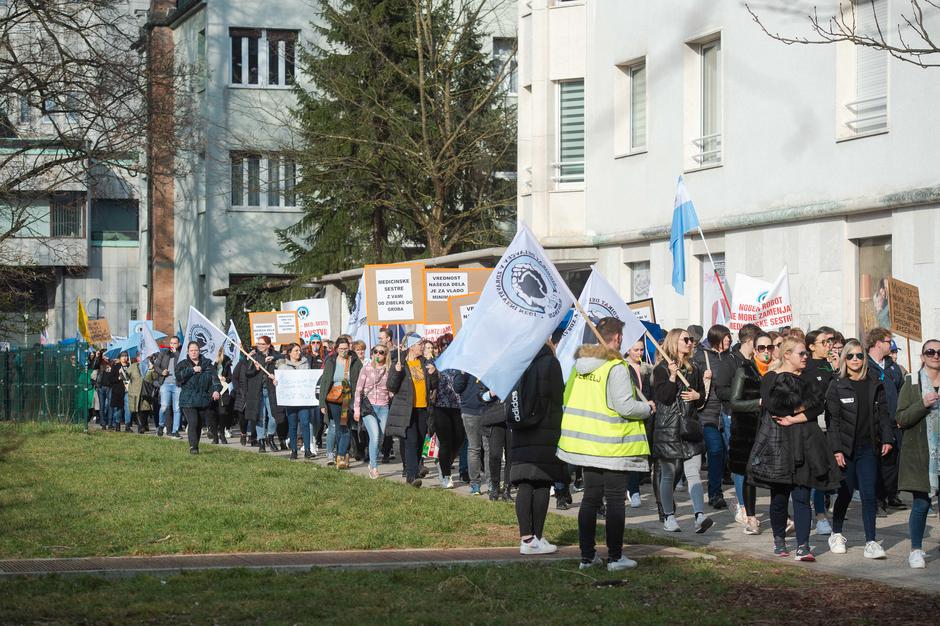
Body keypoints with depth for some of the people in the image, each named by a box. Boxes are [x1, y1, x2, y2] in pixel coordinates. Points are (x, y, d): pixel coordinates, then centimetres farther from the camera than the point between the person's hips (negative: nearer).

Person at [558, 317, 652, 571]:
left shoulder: (579, 364, 6)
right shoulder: (616, 368, -16)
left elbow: (567, 398, 12)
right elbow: (625, 407, -20)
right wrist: (647, 408, -2)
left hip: (585, 443, 7)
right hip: (612, 446, -7)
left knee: (590, 498, 14)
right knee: (615, 500, 2)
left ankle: (586, 555, 16)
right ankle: (615, 557, 5)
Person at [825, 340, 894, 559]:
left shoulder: (874, 386, 9)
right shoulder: (836, 387, -1)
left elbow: (883, 414, 11)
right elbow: (832, 420, -4)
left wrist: (887, 439, -1)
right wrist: (836, 449, -10)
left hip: (868, 448, 2)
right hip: (846, 448, -2)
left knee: (869, 494, -5)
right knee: (845, 492, 5)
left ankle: (871, 541, -5)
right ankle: (836, 535, 24)